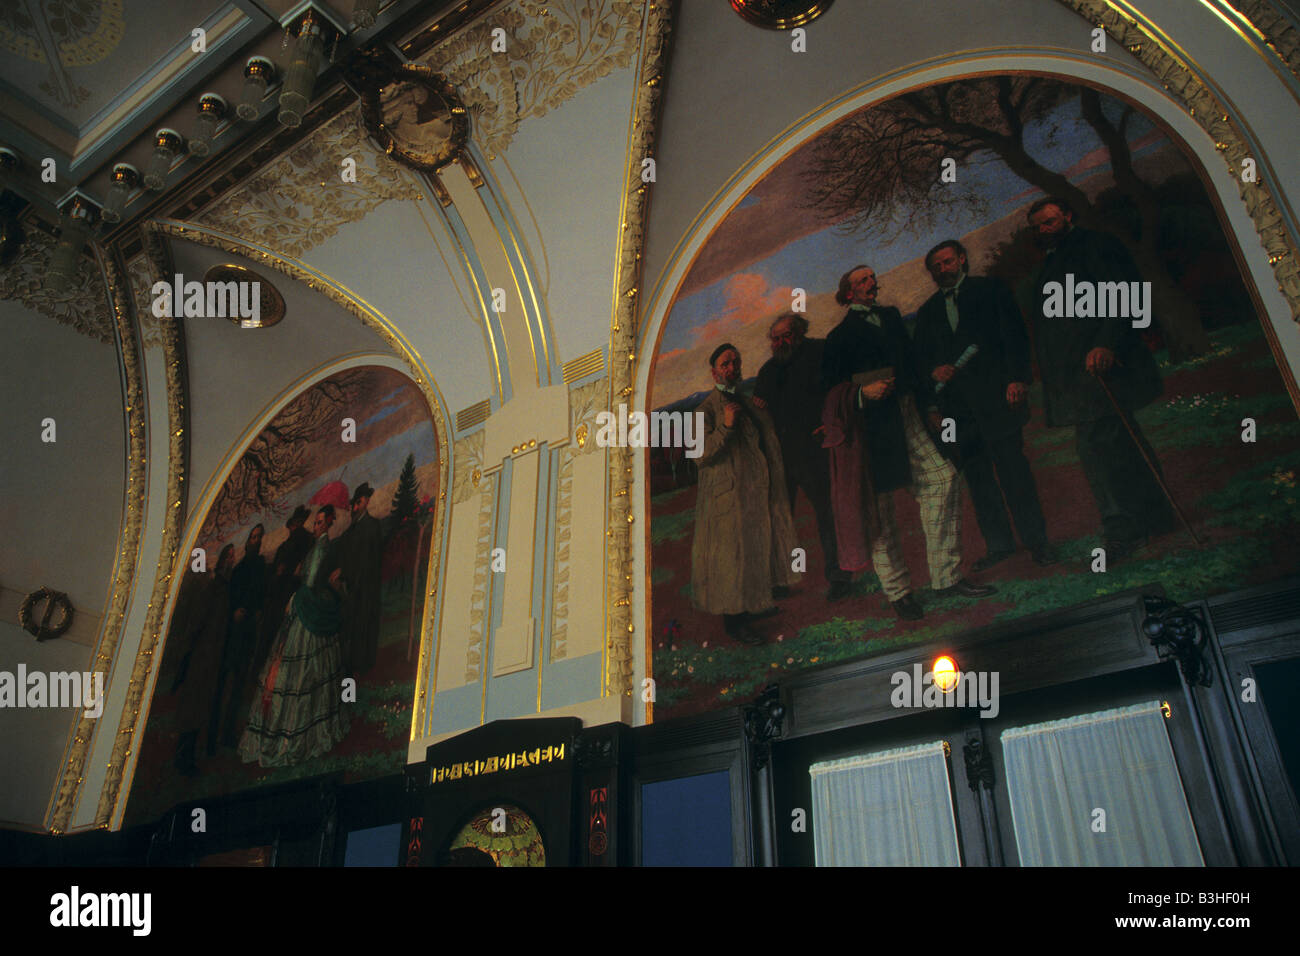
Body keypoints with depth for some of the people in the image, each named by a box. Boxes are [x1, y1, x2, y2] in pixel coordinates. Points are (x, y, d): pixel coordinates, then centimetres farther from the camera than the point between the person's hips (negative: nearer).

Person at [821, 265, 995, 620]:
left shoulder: (890, 317, 19)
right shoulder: (841, 335, 2)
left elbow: (909, 361, 22)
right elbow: (830, 387, -2)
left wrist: (927, 400, 14)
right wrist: (863, 393, -17)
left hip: (907, 415, 5)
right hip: (872, 423, -5)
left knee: (943, 479, -9)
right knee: (880, 509, -2)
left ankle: (946, 576, 0)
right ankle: (897, 590, 10)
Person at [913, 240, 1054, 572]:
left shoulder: (990, 289, 9)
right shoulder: (928, 311, 19)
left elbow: (1014, 333, 1)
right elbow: (919, 355, 18)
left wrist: (1017, 378, -10)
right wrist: (933, 370, -5)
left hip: (995, 394, -3)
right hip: (958, 404, 4)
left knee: (1013, 468, -5)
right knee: (976, 474, 3)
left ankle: (1035, 540, 4)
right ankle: (997, 544, 11)